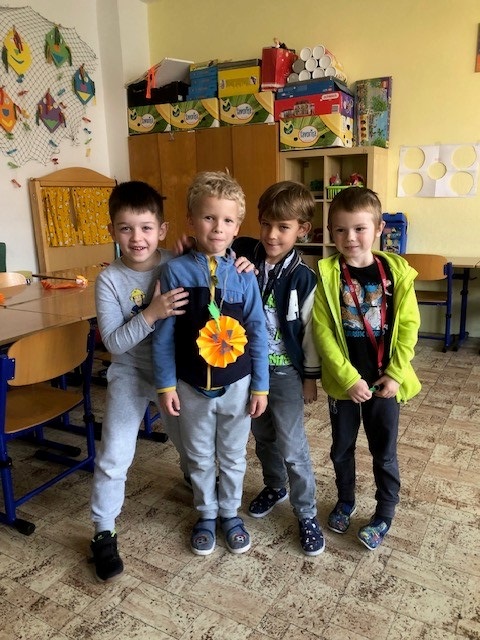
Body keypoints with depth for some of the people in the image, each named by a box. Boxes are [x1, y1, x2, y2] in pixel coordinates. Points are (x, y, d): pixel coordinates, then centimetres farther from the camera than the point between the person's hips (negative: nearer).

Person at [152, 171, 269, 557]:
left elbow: (257, 332, -3)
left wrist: (260, 386, -1)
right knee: (199, 458, 18)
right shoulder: (176, 271, -10)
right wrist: (166, 384, -5)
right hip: (192, 387, 0)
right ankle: (206, 515, 41)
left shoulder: (243, 273, -8)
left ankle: (231, 513, 41)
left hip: (236, 384, 1)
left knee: (233, 457, 18)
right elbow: (164, 333, -6)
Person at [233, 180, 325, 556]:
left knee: (292, 445, 3)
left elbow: (310, 330, -7)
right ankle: (275, 487, 47)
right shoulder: (242, 255, -9)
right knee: (262, 436, 21)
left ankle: (307, 514, 24)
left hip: (286, 371, -3)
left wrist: (311, 377, -1)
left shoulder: (303, 277, -14)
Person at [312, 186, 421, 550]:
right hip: (343, 380, 0)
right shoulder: (327, 274, -11)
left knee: (384, 451, 13)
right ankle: (345, 502, 42)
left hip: (384, 380, 0)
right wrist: (348, 378, -16)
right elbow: (322, 330, -12)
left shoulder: (396, 271, -7)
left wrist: (395, 374, -9)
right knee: (342, 448, 18)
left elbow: (409, 325, -4)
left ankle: (385, 514, 35)